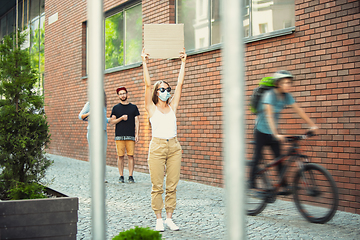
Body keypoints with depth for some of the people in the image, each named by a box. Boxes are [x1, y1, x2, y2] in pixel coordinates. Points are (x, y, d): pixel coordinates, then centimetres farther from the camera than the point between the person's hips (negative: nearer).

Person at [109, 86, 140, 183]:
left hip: (130, 136, 0)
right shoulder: (116, 108, 10)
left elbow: (137, 121, 9)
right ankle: (121, 176, 7)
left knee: (130, 156, -3)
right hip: (119, 136, 0)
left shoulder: (133, 107, 11)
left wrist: (137, 134, -1)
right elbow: (111, 121, 5)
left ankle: (130, 176, 2)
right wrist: (121, 118, -10)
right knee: (120, 156, -1)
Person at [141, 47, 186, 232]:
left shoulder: (172, 107, 11)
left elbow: (180, 84, 8)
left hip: (174, 147, 3)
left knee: (172, 186, 5)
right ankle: (158, 219, 9)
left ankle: (169, 218, 14)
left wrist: (183, 62, 7)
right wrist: (144, 63, -8)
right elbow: (147, 84, -5)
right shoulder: (151, 108, 3)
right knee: (157, 186, 0)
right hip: (157, 147, -3)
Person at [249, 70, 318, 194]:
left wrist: (312, 125, -9)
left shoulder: (286, 96, -5)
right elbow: (269, 115, -36)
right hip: (261, 130, -5)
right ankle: (252, 183, 15)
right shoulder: (269, 95, -25)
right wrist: (276, 134, -47)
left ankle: (284, 186, 1)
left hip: (273, 131, 5)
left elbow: (298, 110, -2)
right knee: (257, 157, 1)